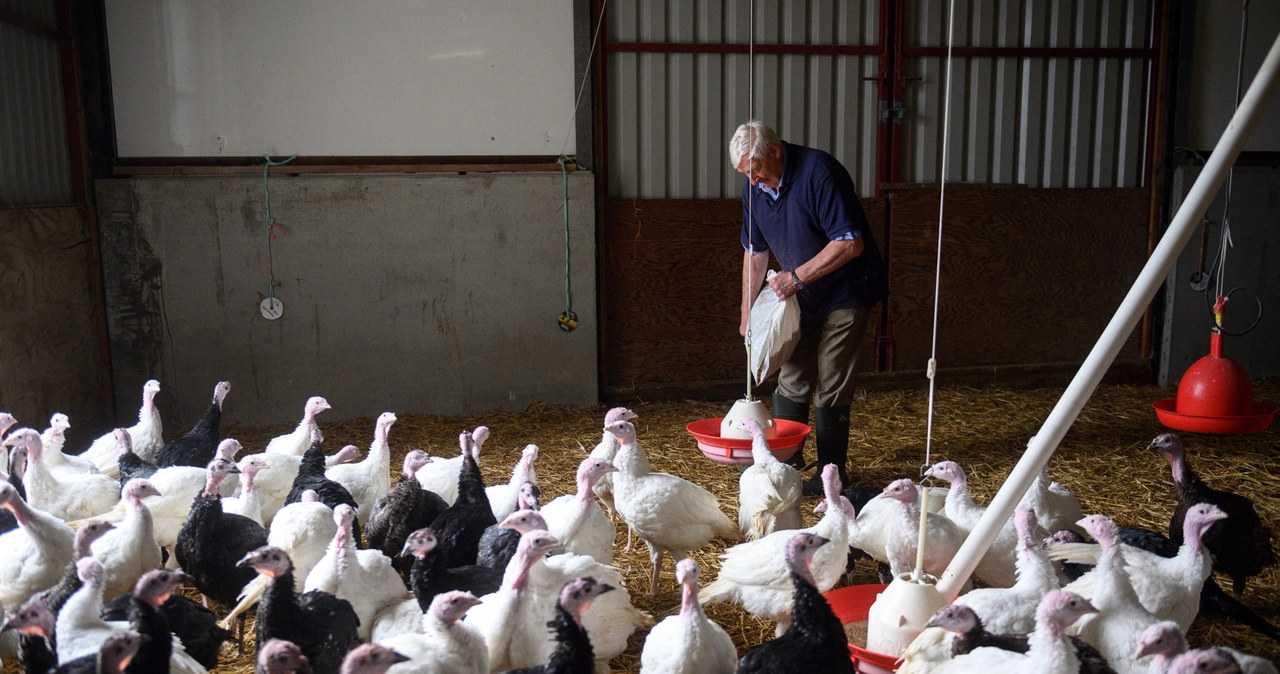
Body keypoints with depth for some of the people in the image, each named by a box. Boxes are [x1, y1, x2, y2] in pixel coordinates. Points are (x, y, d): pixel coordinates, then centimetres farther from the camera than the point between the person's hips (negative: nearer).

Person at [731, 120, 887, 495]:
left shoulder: (818, 172, -24)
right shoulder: (754, 186, -2)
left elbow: (851, 243, -27)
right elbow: (755, 251, 9)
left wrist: (797, 276, -26)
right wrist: (747, 313, 7)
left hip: (846, 291, -7)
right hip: (804, 296, 7)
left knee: (831, 384, -4)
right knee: (792, 376, 10)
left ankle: (832, 472, 7)